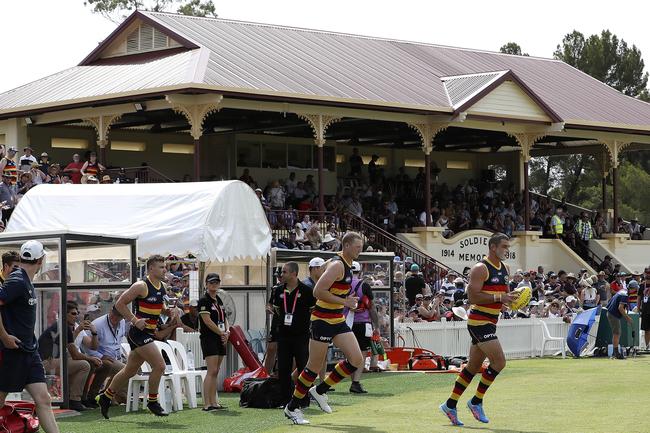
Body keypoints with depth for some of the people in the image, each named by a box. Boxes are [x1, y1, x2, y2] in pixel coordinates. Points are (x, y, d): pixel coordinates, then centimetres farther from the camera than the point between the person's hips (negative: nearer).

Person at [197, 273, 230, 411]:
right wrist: (222, 333, -10)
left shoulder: (219, 300, 17)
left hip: (220, 340, 8)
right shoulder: (204, 301, -8)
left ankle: (213, 402, 12)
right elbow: (207, 321, -15)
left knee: (215, 372, 9)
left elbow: (224, 318, 19)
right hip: (209, 339, -8)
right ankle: (207, 404, -14)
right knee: (212, 371, -13)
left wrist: (227, 331, -1)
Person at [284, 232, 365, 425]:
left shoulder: (347, 264, 11)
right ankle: (292, 408, 12)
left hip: (338, 320, 9)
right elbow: (318, 291, -25)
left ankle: (320, 391, 14)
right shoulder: (337, 265, -18)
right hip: (323, 320, -9)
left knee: (356, 361, -1)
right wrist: (344, 301, -22)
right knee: (314, 367, -2)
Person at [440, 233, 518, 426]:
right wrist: (499, 297, -24)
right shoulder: (481, 268, -14)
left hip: (490, 322, 9)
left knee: (473, 367, 12)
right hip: (479, 321, -9)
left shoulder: (505, 268, 14)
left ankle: (450, 405, 19)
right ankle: (476, 402, -1)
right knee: (499, 361, -14)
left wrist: (511, 297, 5)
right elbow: (473, 296, -21)